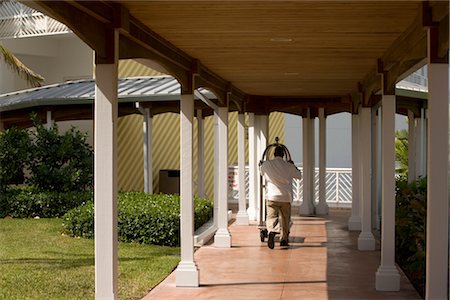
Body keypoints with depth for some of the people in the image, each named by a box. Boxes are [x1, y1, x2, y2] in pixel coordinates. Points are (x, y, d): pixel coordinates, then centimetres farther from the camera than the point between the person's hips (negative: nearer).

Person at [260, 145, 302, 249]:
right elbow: (299, 176, 18)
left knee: (271, 217, -5)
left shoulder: (266, 165, 2)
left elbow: (262, 173, 23)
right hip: (286, 197, 1)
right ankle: (284, 239, 22)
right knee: (285, 218, 15)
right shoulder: (289, 166, 2)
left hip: (272, 196, -1)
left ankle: (272, 231, -34)